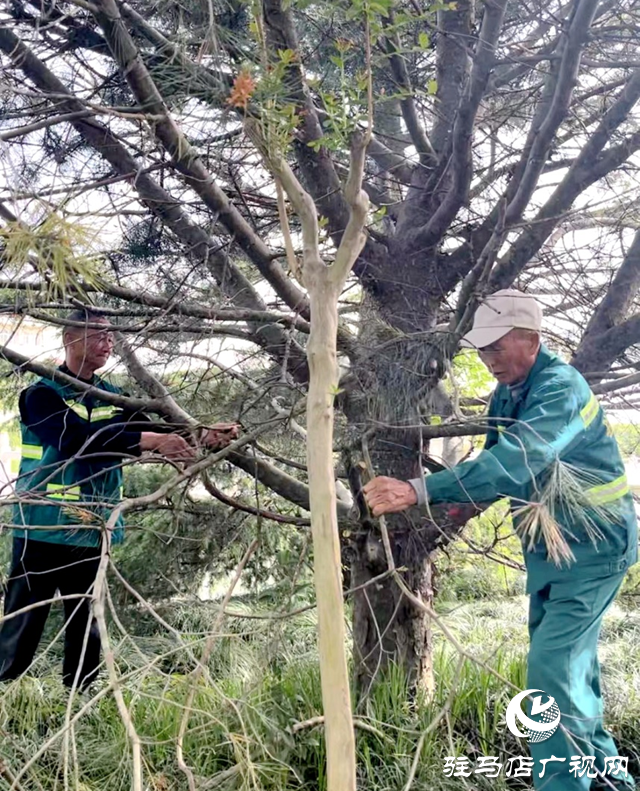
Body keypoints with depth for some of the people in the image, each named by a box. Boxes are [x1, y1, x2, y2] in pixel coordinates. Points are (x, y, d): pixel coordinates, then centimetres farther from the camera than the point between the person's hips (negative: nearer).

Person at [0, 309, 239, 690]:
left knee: (87, 629, 13)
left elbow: (150, 428, 1)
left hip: (93, 533, 6)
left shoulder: (113, 397, 12)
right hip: (44, 531, -5)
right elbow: (77, 439, -23)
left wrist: (204, 436, -16)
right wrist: (149, 440, -30)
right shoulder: (42, 394, -7)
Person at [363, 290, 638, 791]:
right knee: (571, 663, 17)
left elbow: (514, 461, -40)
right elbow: (502, 457, 16)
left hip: (592, 544, -9)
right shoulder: (507, 393, 3)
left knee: (553, 666, -15)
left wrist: (419, 491, -46)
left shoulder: (560, 388, -25)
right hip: (547, 544, 9)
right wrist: (474, 501, -4)